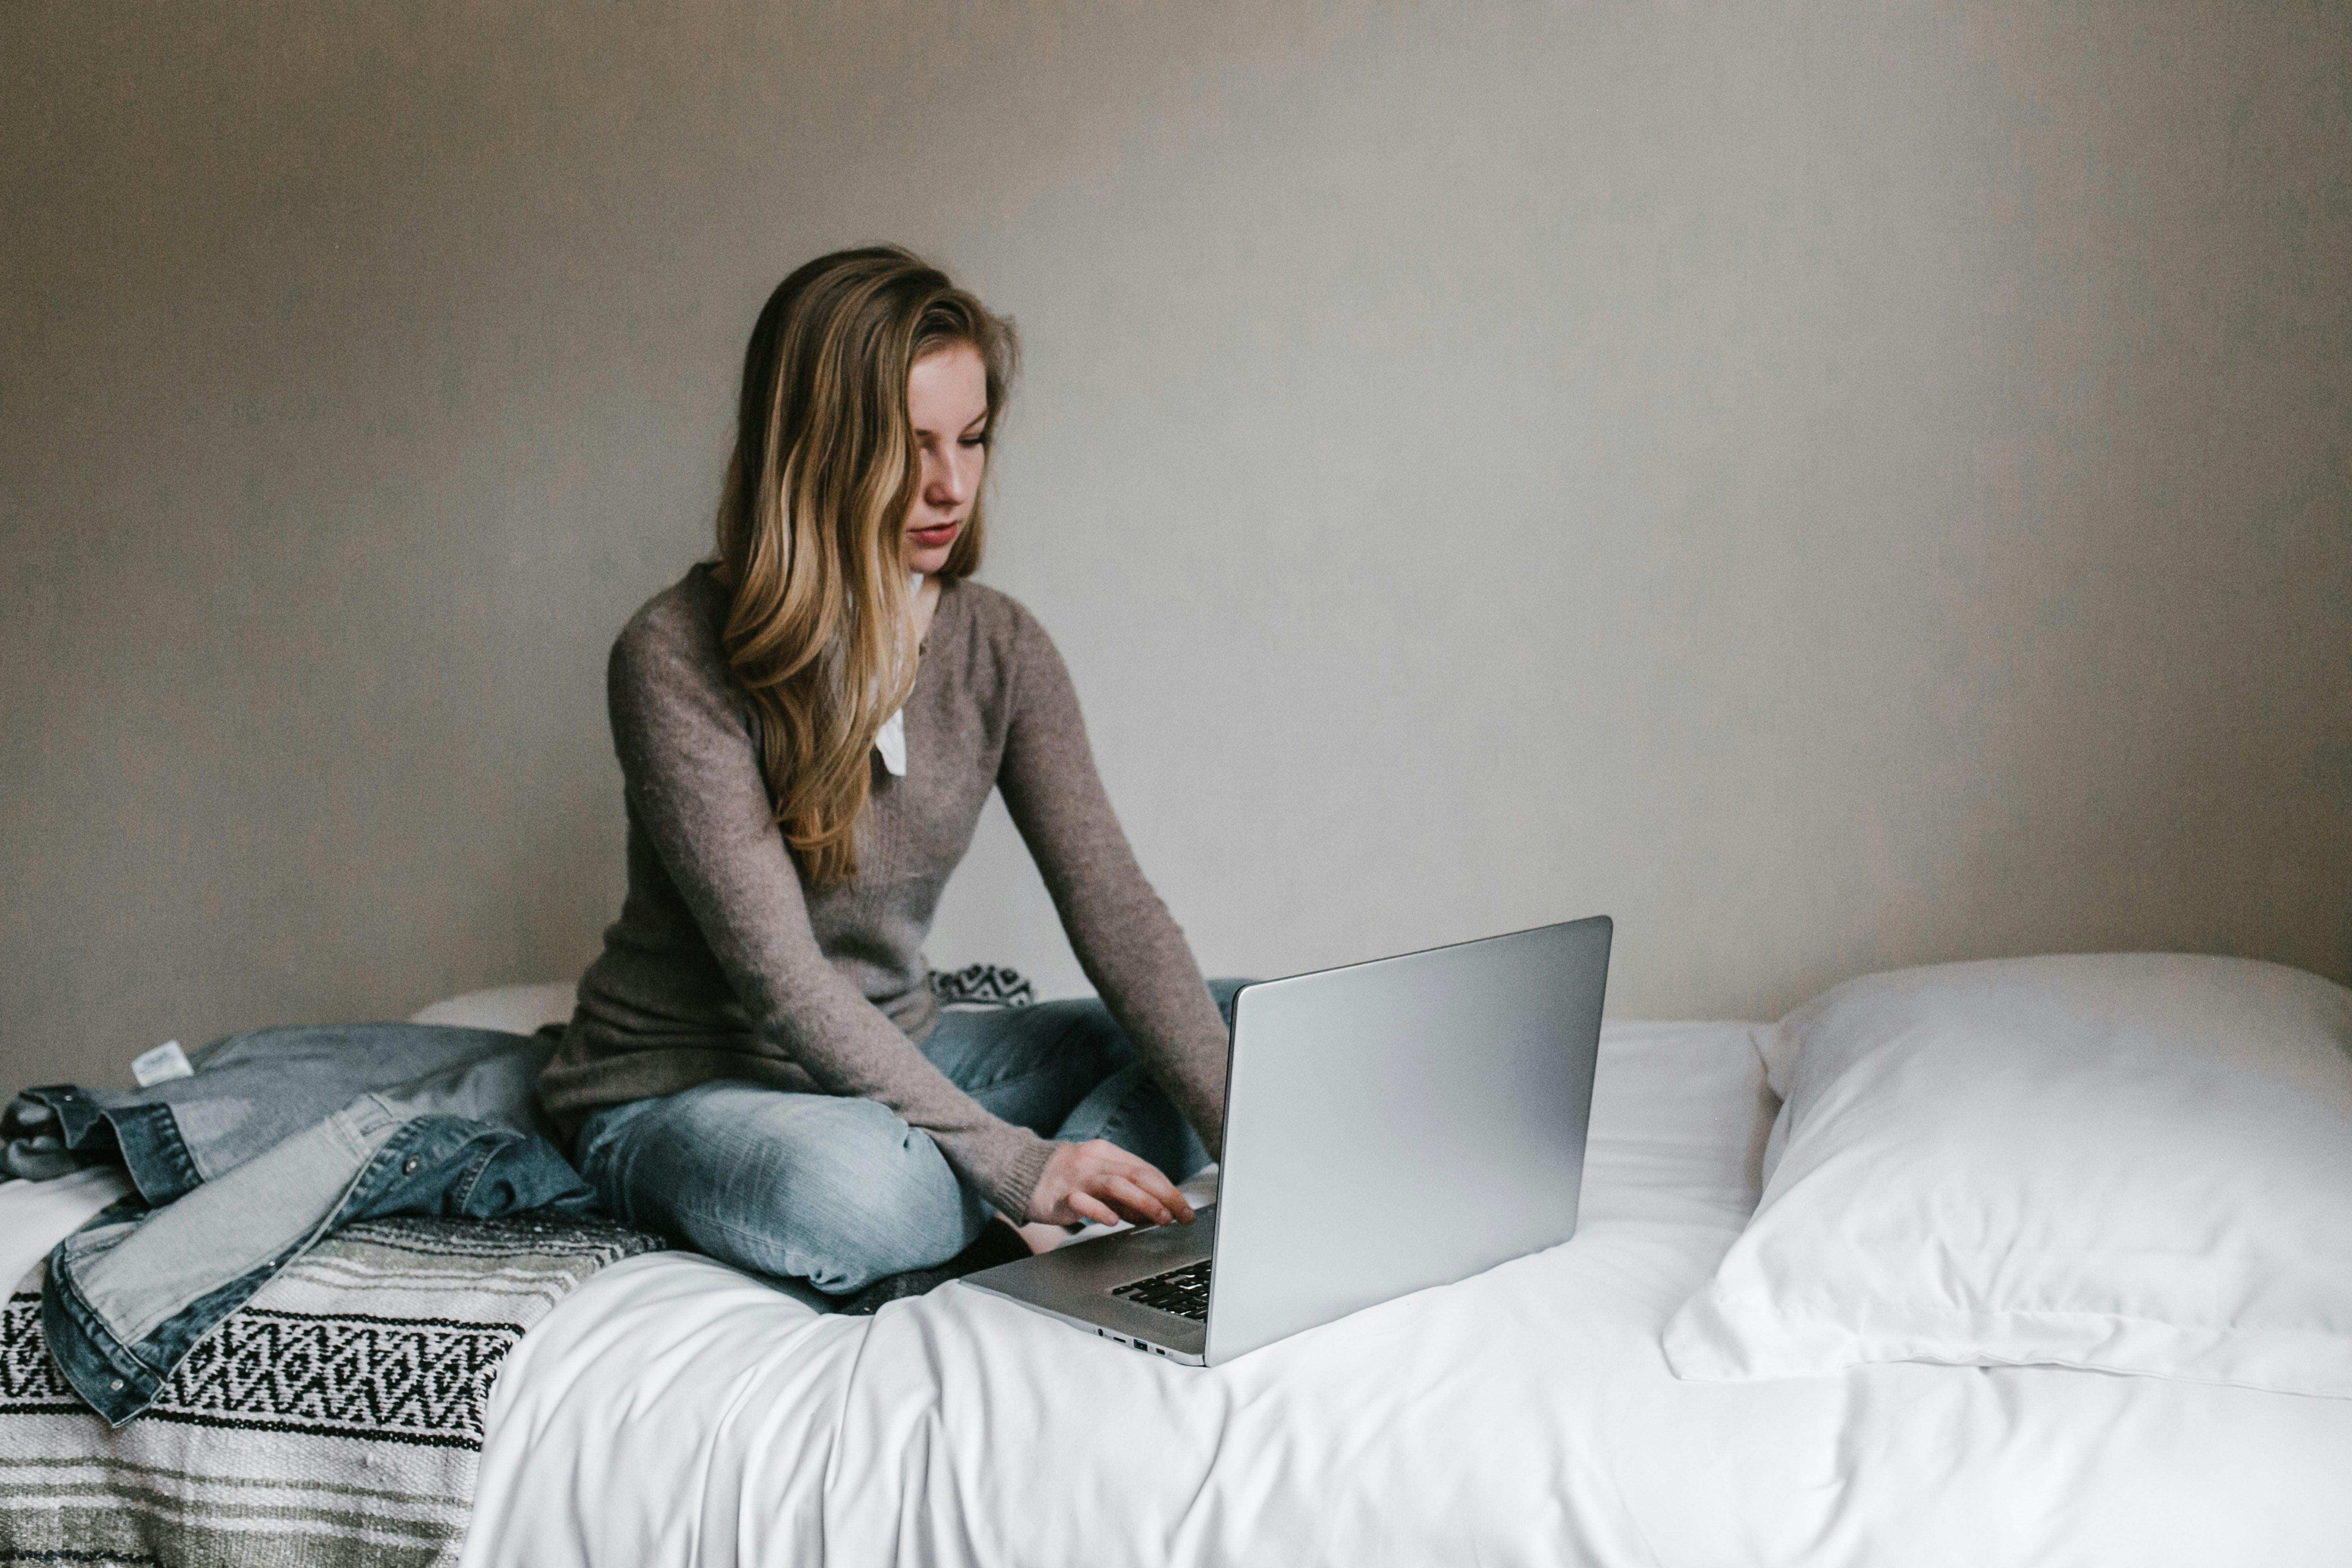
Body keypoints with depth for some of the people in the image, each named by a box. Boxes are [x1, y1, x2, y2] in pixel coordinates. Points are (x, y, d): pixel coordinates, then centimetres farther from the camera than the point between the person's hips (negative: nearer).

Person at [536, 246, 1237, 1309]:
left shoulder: (1000, 650, -3)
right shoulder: (679, 659, -20)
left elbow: (1113, 907, -11)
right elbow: (779, 980, -25)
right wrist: (1014, 1162, -33)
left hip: (896, 1058, 6)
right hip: (677, 1088, -6)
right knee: (845, 1184, -41)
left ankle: (1033, 1238, -24)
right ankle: (1042, 1217, -13)